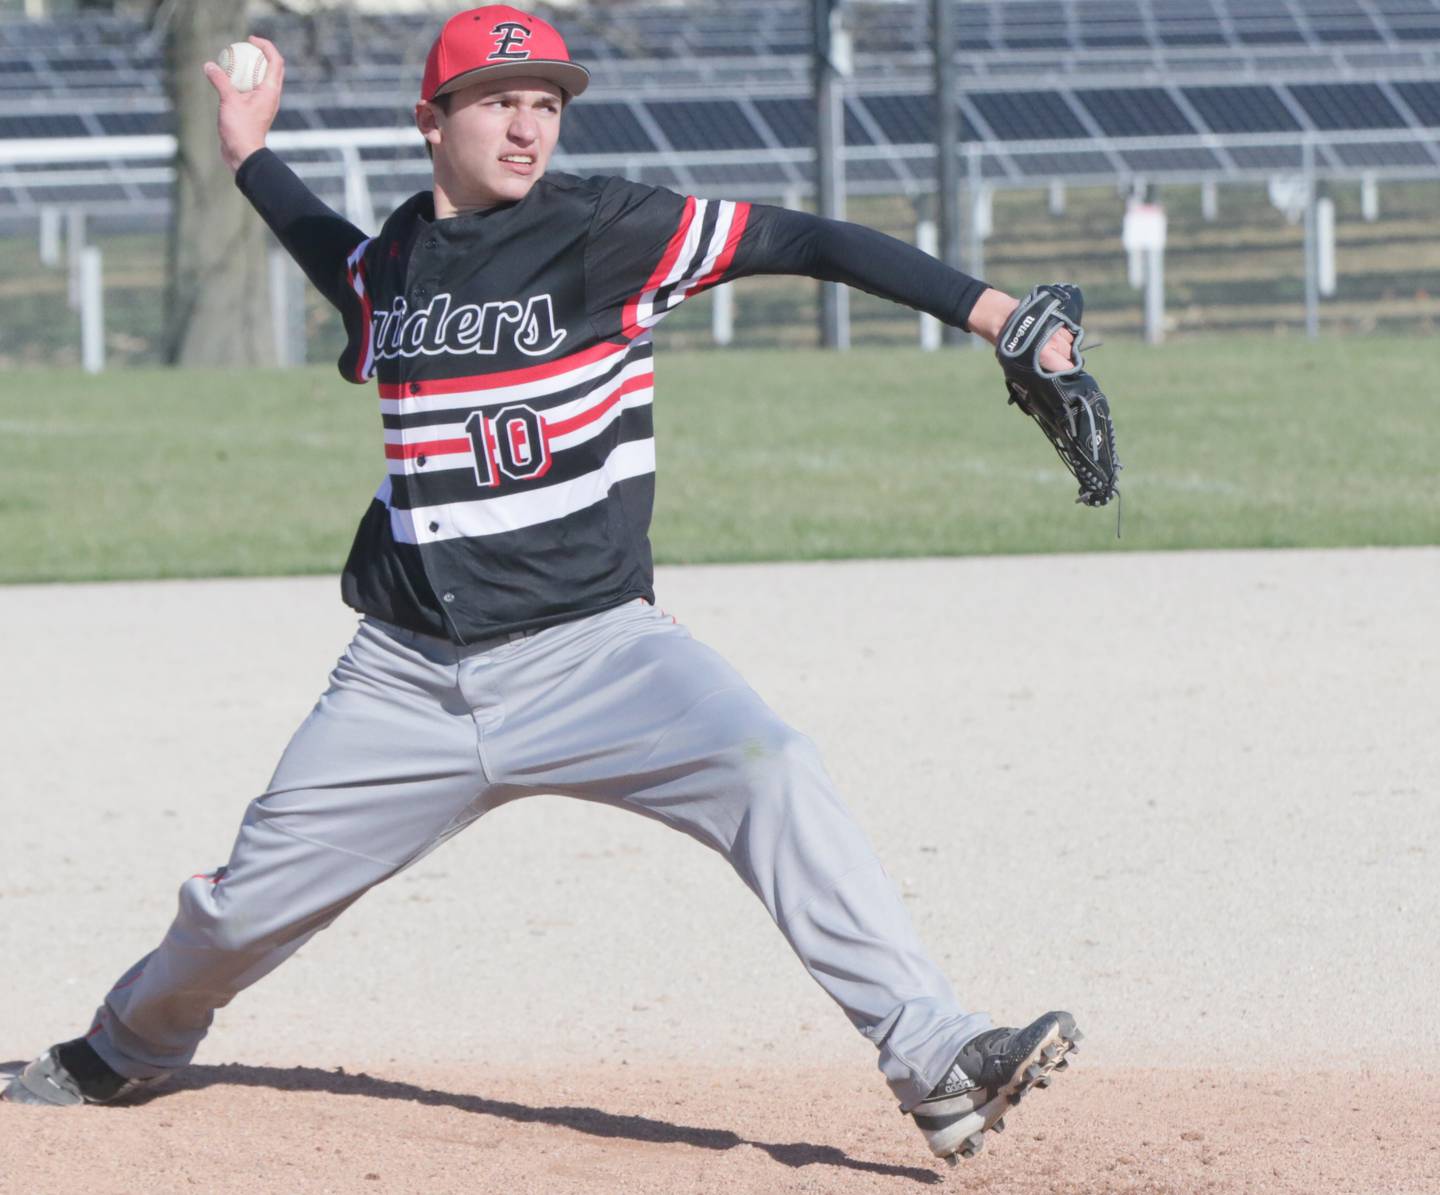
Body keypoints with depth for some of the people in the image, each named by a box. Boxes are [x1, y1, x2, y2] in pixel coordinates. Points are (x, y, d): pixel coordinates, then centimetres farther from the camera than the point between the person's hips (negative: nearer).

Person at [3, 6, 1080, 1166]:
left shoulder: (604, 228, -7)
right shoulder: (390, 262, 7)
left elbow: (802, 241, -13)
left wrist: (992, 311, -20)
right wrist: (251, 156, 33)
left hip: (593, 651, -4)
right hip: (410, 676, 4)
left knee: (769, 771, -29)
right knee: (245, 902, 9)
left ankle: (936, 1063, -32)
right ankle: (123, 1050, 41)